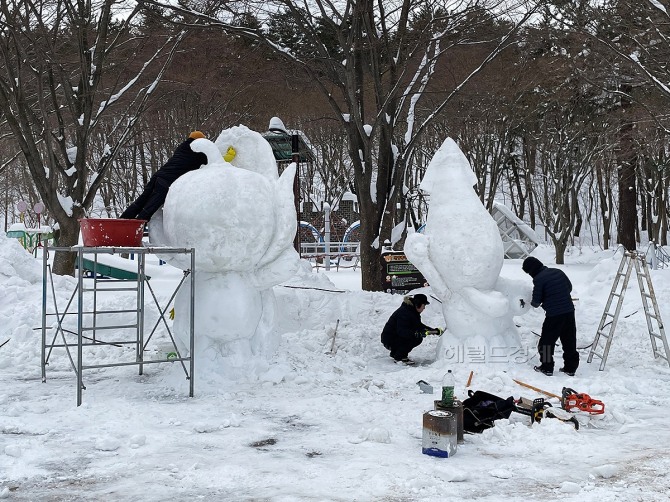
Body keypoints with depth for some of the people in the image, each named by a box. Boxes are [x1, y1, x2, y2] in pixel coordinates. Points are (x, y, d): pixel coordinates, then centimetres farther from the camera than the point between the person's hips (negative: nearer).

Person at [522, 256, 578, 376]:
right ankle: (570, 368, 20)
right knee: (569, 341, 13)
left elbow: (536, 300, -7)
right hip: (569, 311, 7)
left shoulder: (538, 279, -10)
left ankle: (546, 367, 13)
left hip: (553, 315, -7)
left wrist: (534, 303, 16)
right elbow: (569, 287, 21)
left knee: (546, 341, 8)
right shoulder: (558, 272, 10)